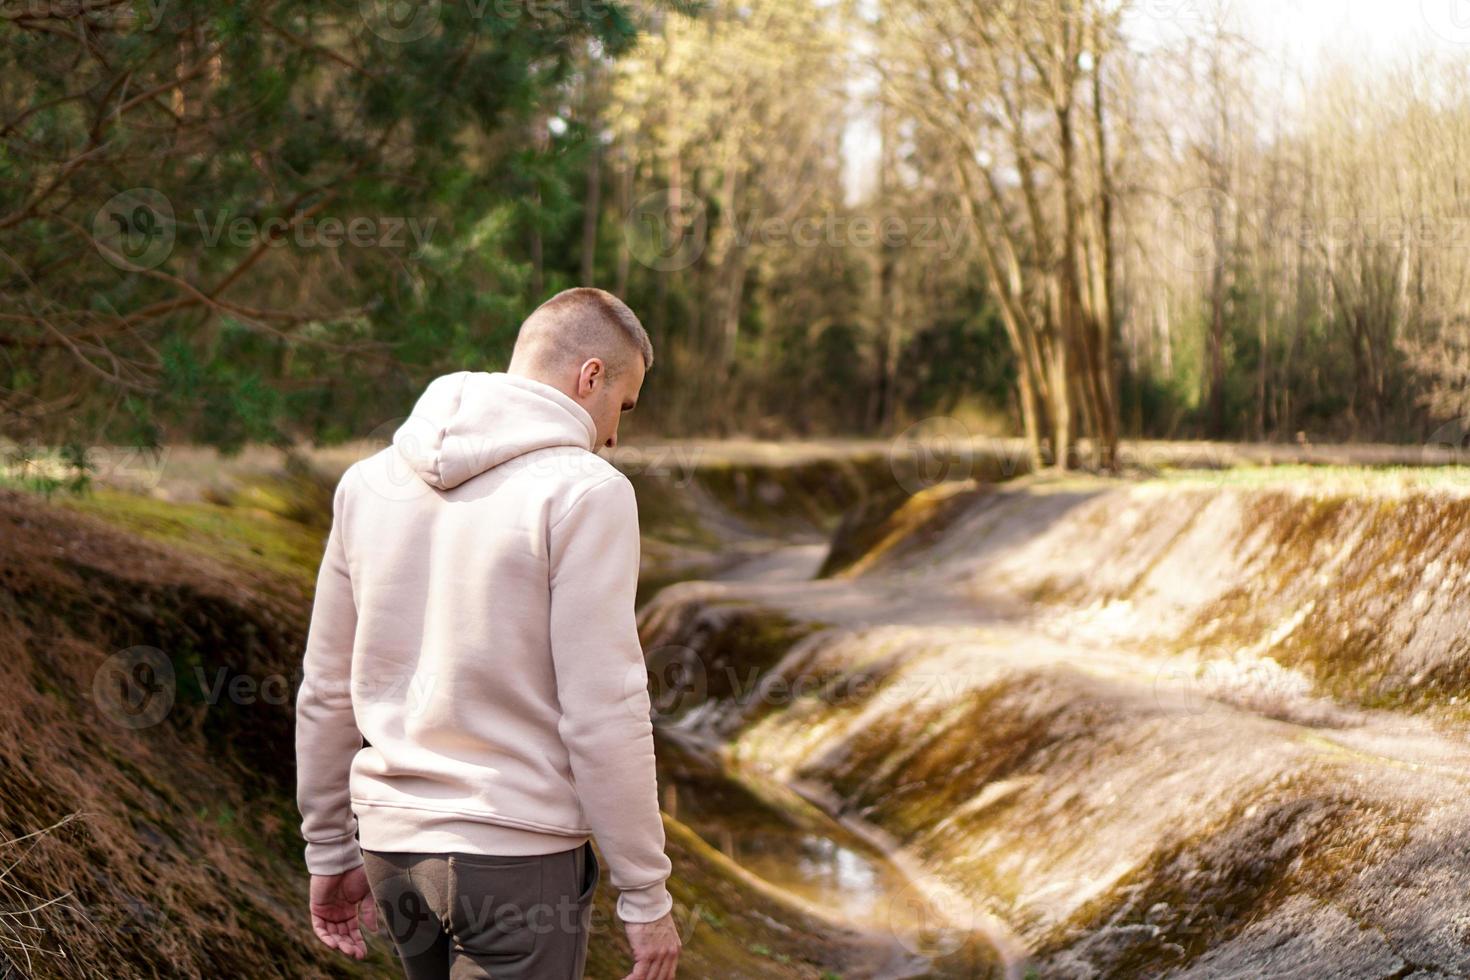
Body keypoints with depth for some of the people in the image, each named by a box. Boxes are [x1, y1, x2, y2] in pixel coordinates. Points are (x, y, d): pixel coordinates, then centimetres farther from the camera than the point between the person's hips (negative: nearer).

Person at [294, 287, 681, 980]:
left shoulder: (369, 480, 7)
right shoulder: (584, 490, -12)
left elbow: (326, 692, 11)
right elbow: (603, 716, -16)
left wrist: (329, 850, 20)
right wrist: (647, 895, -8)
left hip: (393, 843, 7)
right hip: (519, 852, -6)